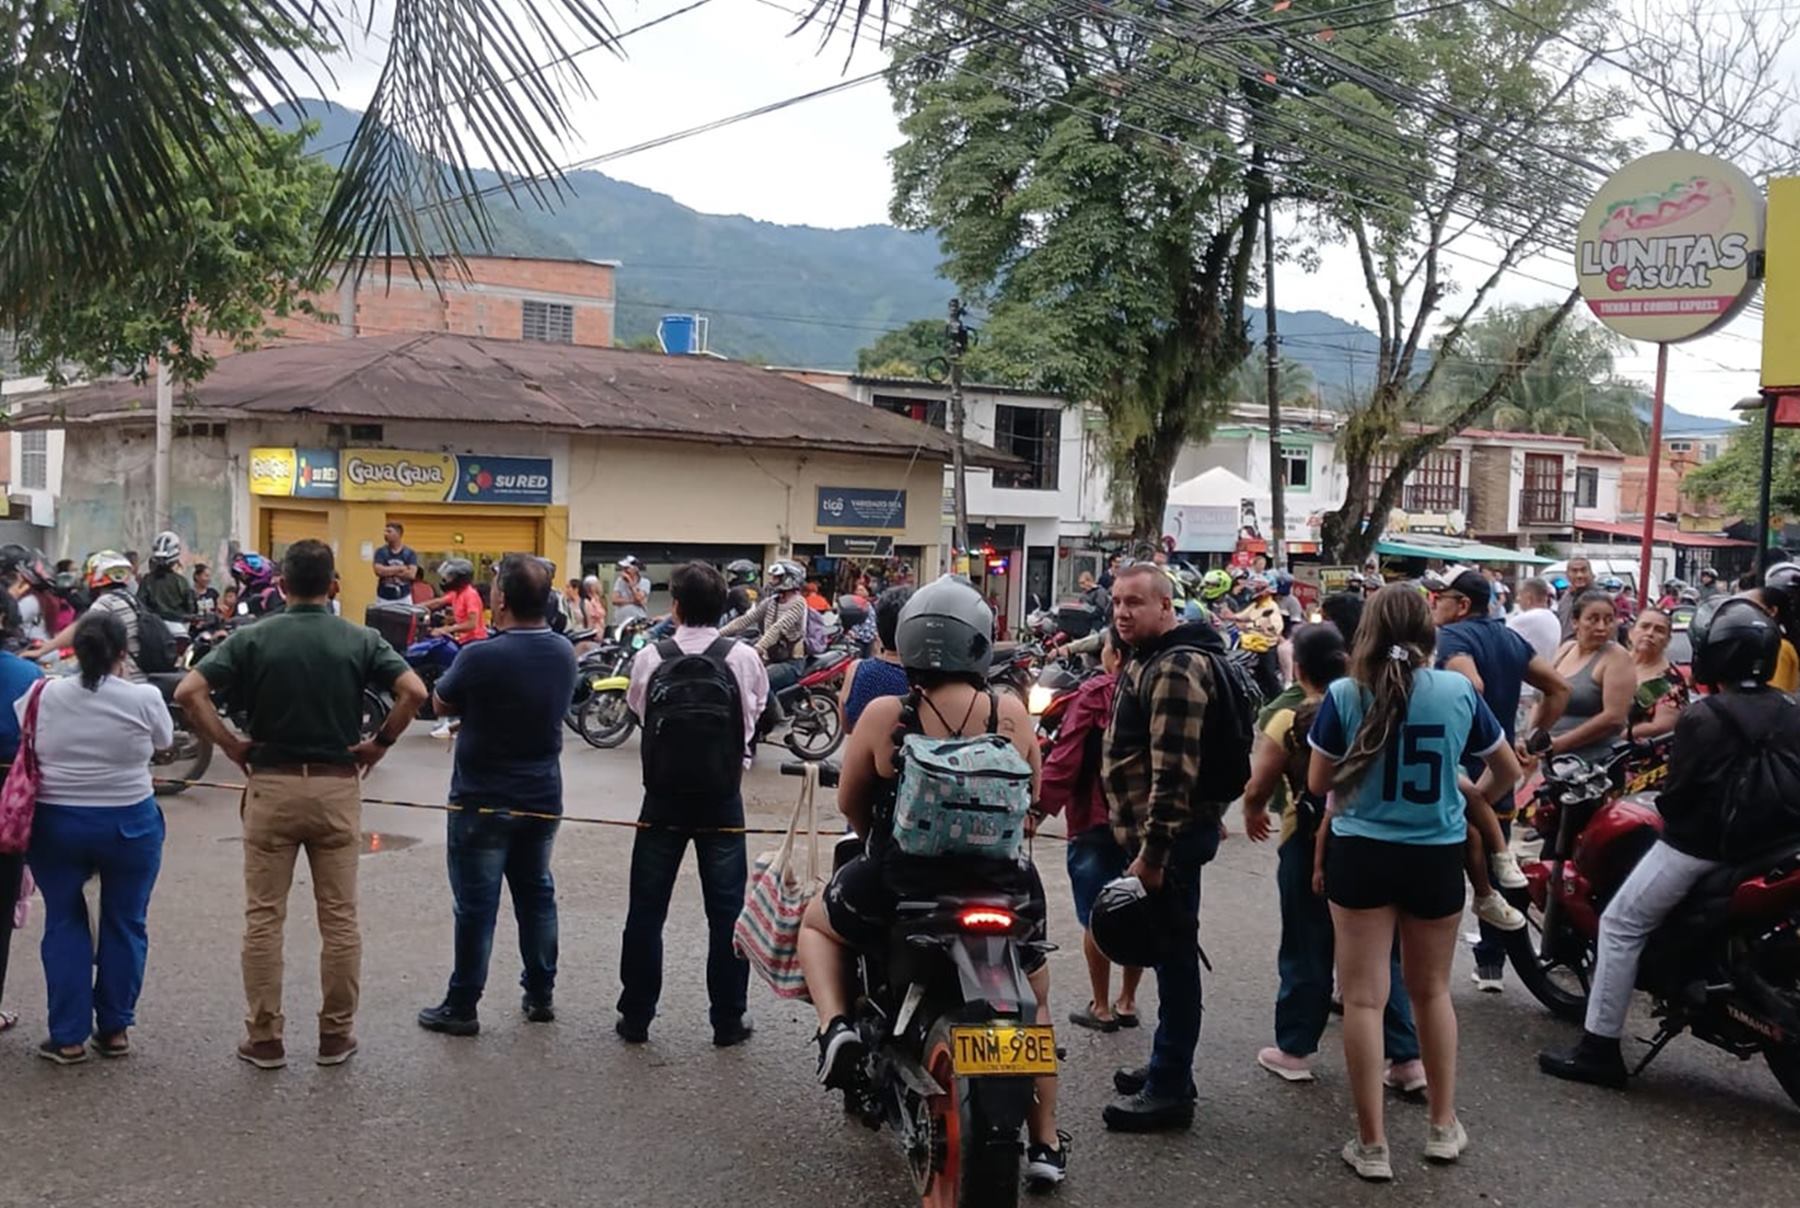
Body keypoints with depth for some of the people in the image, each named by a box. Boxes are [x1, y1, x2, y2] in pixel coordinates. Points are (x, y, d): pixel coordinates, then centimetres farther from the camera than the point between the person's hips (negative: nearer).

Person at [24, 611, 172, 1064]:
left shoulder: (43, 695, -4)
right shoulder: (144, 699, -11)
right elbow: (163, 743, 5)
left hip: (54, 823, 2)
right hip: (129, 824, -1)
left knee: (64, 923, 12)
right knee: (124, 924, 12)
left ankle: (68, 1037, 13)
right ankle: (114, 1029, 19)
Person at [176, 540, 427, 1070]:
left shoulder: (253, 638, -3)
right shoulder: (360, 640, -2)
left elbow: (188, 692, -12)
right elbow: (414, 691, -15)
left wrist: (230, 745, -4)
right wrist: (381, 742, -3)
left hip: (271, 786, 0)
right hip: (337, 787, 1)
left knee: (263, 916, 8)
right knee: (339, 917, 8)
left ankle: (265, 1037, 13)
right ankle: (336, 1034, 15)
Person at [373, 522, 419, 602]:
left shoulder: (410, 553, 0)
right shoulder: (381, 552, 2)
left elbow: (411, 574, -12)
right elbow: (379, 571, -13)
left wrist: (388, 571, -11)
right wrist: (400, 568, -10)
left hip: (404, 598, 0)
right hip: (384, 598, 0)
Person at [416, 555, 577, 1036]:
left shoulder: (482, 657, -22)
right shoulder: (565, 653, -3)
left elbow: (440, 705, -6)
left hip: (483, 800, -5)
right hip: (542, 797, 6)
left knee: (476, 904, 3)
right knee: (536, 894, 17)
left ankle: (462, 1006, 12)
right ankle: (541, 994, 26)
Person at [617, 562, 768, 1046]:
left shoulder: (650, 658, -6)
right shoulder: (743, 658, -8)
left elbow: (637, 708, 9)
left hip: (662, 800, 1)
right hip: (722, 801, 0)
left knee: (646, 910, 11)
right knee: (726, 912, 8)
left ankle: (635, 1018, 18)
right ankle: (728, 1021, 13)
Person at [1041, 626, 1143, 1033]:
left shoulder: (1095, 694, -13)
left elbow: (1066, 755, -18)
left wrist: (1041, 804, -15)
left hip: (1096, 819, -5)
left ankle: (1101, 1006, 11)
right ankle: (1127, 1002, 22)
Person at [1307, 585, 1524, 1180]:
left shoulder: (1344, 694, -11)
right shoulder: (1459, 691, -5)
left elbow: (1318, 783, -2)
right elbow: (1508, 772, 9)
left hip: (1361, 853, -2)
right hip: (1437, 856, 2)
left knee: (1364, 997, 5)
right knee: (1431, 990, 20)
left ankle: (1372, 1144, 9)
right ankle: (1444, 1126, 29)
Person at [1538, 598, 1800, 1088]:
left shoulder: (1702, 717, -15)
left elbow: (1679, 790, -14)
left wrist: (1668, 811, 7)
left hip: (1700, 843, -7)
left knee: (1621, 925, 1)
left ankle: (1599, 1049, -1)